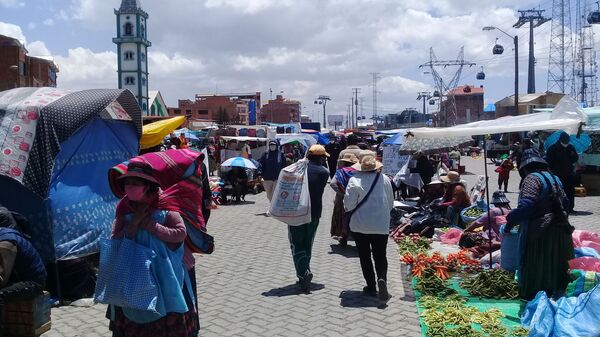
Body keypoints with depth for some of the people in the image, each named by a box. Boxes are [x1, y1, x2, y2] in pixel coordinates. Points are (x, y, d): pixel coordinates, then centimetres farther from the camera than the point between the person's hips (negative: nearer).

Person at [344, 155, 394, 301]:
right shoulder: (385, 179, 0)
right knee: (380, 255, 8)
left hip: (360, 226, -2)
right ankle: (382, 278, -17)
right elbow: (391, 203, 10)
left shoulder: (355, 181, -11)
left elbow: (348, 205, -11)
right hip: (381, 226, 2)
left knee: (365, 256, 10)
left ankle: (371, 286, 12)